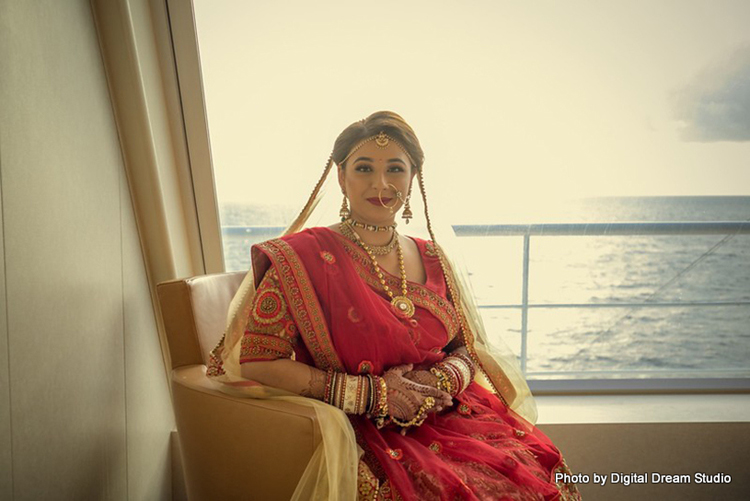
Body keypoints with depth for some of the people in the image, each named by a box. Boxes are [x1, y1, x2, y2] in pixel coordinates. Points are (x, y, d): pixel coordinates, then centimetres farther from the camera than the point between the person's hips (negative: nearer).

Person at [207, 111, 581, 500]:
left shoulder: (432, 258, 9)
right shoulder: (305, 256, -7)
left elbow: (468, 349, 16)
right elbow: (256, 362, -12)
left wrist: (442, 379, -8)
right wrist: (369, 393, -14)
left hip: (451, 415, 6)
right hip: (363, 432, -5)